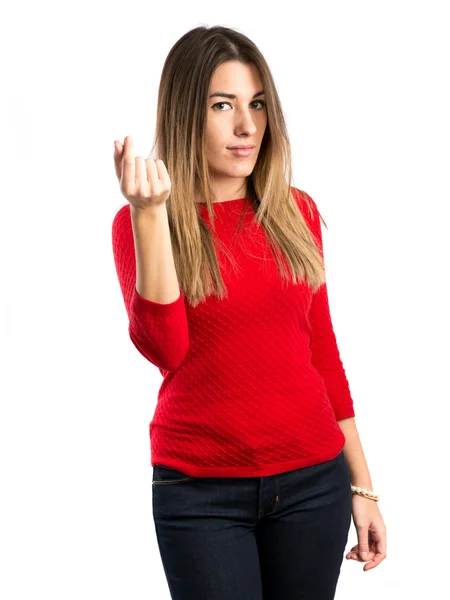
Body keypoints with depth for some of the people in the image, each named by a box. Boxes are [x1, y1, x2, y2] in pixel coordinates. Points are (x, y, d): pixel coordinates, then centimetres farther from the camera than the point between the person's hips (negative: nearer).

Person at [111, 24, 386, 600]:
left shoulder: (295, 211, 5)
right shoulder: (139, 220, -3)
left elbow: (321, 349, 10)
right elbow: (165, 348, -17)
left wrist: (362, 485, 10)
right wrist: (149, 214, -23)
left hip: (312, 480, 3)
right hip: (201, 489, -3)